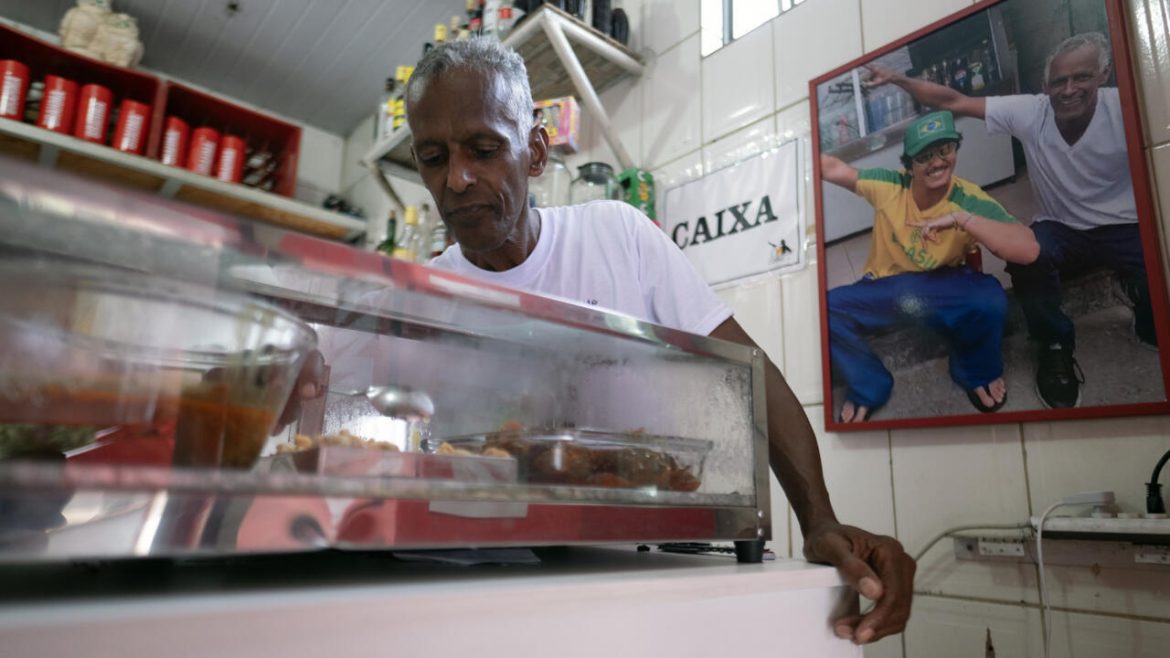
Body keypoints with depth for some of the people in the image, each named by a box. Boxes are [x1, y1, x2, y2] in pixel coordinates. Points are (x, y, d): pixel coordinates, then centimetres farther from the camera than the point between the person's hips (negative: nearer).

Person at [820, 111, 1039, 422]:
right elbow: (833, 168, -8)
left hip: (943, 289, -1)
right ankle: (869, 387, 3)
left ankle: (977, 372, 3)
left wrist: (961, 218, -39)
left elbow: (1029, 250, -33)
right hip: (884, 289, 2)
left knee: (989, 299, -35)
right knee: (824, 310, -26)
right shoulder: (889, 185, -13)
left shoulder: (971, 200, -20)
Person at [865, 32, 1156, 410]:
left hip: (1125, 228, -1)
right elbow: (954, 102, -12)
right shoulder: (1030, 112, -12)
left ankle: (1153, 334, 13)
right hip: (1061, 231, 1)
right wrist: (896, 78, -17)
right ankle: (1055, 347, -8)